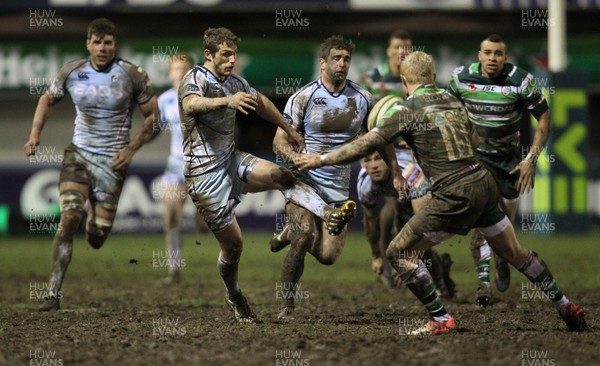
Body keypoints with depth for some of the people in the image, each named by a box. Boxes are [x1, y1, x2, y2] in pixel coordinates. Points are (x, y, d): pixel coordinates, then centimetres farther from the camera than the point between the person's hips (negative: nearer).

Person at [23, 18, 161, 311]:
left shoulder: (132, 75, -7)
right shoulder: (72, 72, -1)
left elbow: (154, 115, 2)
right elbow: (48, 99, 17)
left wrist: (132, 149, -8)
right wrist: (35, 133, 5)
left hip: (112, 162, -1)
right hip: (78, 154, 1)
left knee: (97, 238, 3)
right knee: (69, 217, -21)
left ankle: (94, 211, 45)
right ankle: (54, 293, -17)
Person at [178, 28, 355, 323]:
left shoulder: (234, 83, 7)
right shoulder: (196, 79, -15)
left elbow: (261, 103, 28)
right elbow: (191, 104, -40)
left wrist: (290, 131, 36)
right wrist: (227, 100, -58)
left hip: (231, 160, 7)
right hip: (204, 173, -7)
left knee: (280, 175, -22)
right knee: (233, 245, -2)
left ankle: (329, 215, -37)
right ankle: (234, 297, 22)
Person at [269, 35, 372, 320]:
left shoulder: (362, 99, 4)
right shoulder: (303, 97, -5)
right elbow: (280, 141, -5)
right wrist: (295, 157, -26)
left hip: (338, 188, 3)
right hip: (303, 179, -3)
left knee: (328, 255, -7)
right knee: (303, 238, -23)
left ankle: (291, 232, 27)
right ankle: (288, 305, -6)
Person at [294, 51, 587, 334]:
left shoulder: (408, 110, -4)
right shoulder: (453, 100, 15)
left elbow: (367, 144, -7)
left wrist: (322, 159, 1)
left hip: (455, 195, -7)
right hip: (484, 182, 7)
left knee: (399, 252, 2)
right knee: (515, 253, 22)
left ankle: (441, 319, -1)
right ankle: (565, 306, 28)